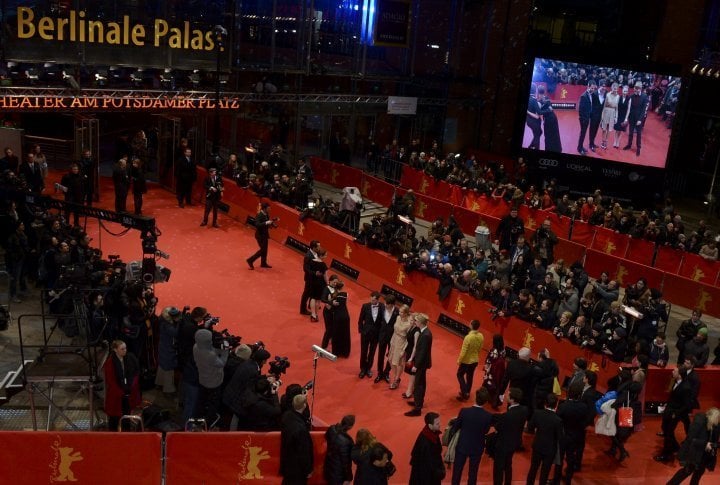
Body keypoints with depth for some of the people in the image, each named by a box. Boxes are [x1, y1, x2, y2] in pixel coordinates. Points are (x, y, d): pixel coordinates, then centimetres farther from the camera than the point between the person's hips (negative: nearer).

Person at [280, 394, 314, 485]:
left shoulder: (286, 416, -14)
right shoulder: (301, 428, -37)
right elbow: (304, 451, -26)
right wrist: (308, 470, -11)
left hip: (286, 460, 7)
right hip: (297, 467, -7)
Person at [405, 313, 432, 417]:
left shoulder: (425, 335, -28)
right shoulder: (425, 332, 2)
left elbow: (422, 352, -25)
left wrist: (416, 365, -20)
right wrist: (414, 361, 13)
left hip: (422, 363, -10)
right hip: (422, 362, 10)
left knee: (418, 385, -3)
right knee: (421, 383, 23)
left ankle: (417, 408, 3)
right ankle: (419, 402, 38)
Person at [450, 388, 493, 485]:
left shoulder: (464, 411, -23)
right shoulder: (488, 416, -21)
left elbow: (456, 426, -9)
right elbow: (485, 431, -4)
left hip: (462, 446, 0)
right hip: (477, 448, 1)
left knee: (457, 470, 18)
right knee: (473, 472, 20)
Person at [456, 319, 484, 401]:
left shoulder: (468, 337, -30)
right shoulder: (481, 336, -10)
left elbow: (463, 351, -23)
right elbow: (480, 348, 5)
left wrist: (459, 360, -9)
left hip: (466, 361, -6)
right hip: (475, 360, 6)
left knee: (460, 375, 14)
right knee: (470, 377, 21)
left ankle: (464, 393, 8)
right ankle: (467, 393, 33)